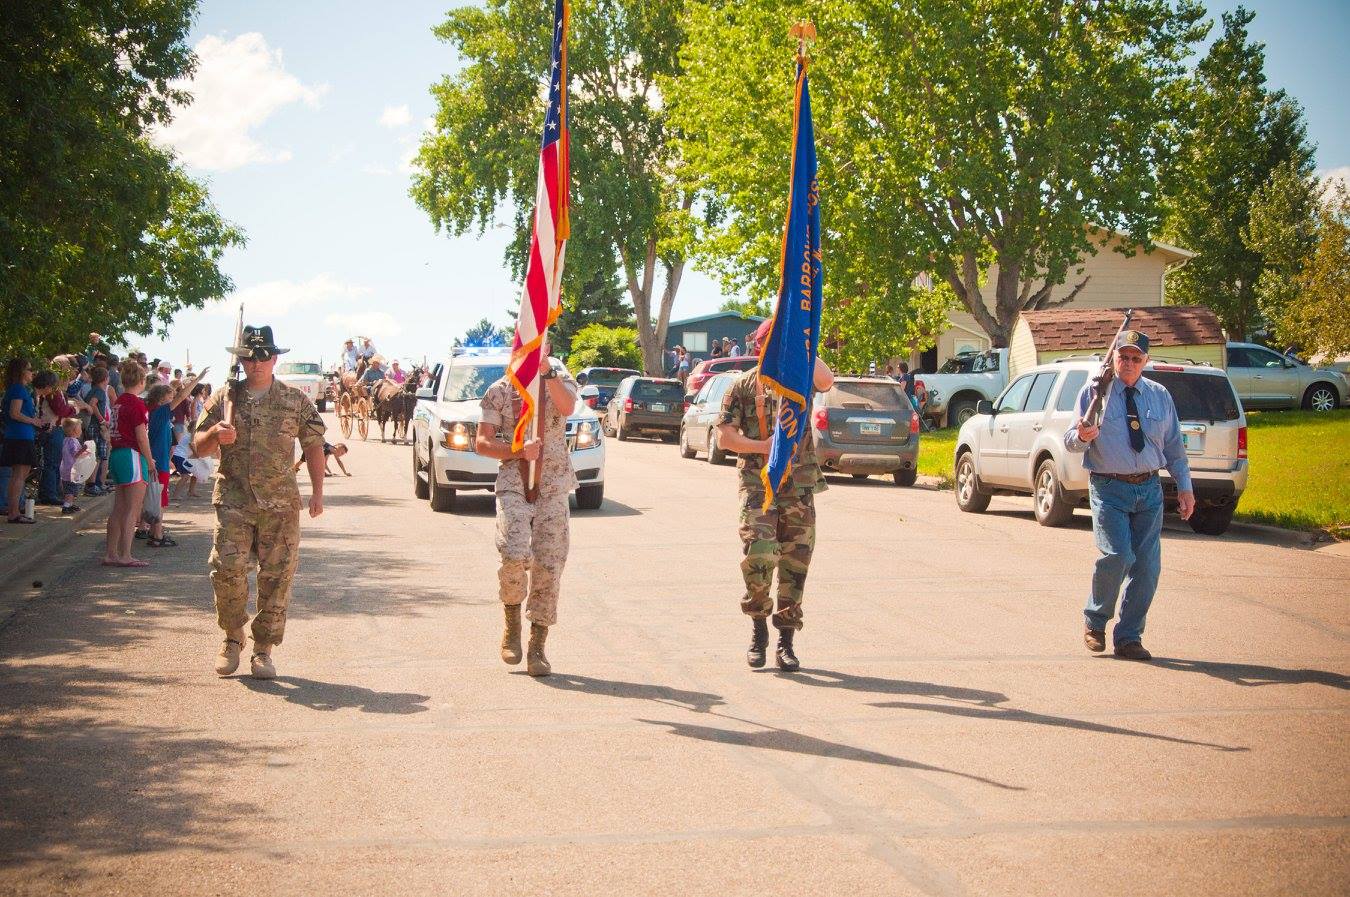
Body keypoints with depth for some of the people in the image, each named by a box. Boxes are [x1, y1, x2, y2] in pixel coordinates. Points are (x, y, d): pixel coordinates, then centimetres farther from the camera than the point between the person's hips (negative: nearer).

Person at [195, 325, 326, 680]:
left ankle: (263, 649, 9)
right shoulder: (225, 398, 7)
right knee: (228, 570, -10)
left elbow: (313, 446, 12)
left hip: (281, 504, 0)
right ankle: (232, 638, 11)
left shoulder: (296, 401, 7)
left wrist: (317, 492, 5)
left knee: (276, 577, -1)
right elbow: (199, 448, 10)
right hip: (233, 501, 0)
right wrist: (215, 433, -13)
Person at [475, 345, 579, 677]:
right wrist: (519, 451, -13)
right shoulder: (499, 392, 7)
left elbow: (567, 407, -17)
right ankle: (512, 623, 5)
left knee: (548, 566, -3)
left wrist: (546, 369, -23)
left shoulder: (561, 382, 8)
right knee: (515, 555, -21)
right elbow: (482, 443, 2)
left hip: (553, 489, 1)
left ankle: (537, 649, 7)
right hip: (513, 485, -1)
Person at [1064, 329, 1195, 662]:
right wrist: (1082, 436, -26)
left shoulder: (1160, 396, 11)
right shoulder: (1094, 392, 1)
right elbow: (1071, 441, -3)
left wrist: (1184, 486, 11)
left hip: (1150, 489, 4)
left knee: (1147, 565, 1)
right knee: (1117, 554, -20)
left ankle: (1128, 638, 14)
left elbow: (1174, 446, 16)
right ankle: (1094, 621, 3)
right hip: (1109, 489, -4)